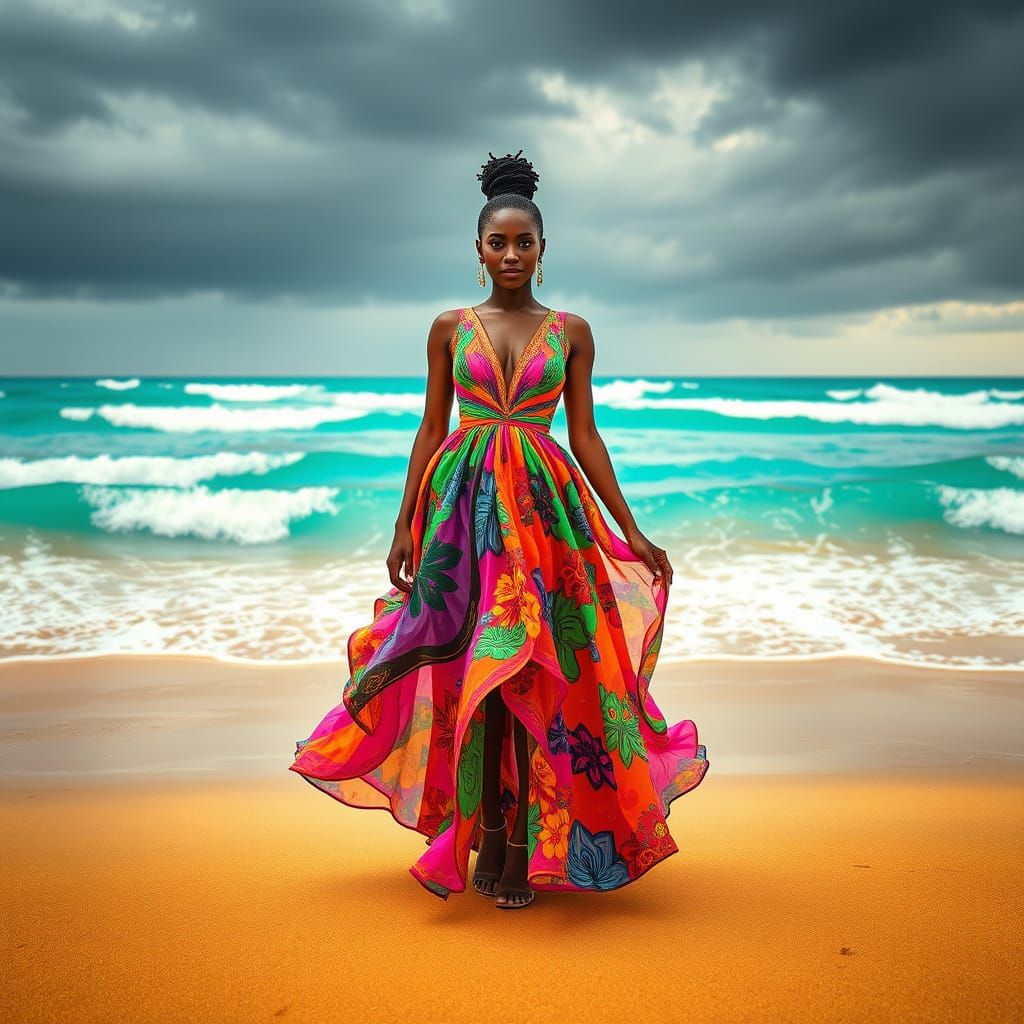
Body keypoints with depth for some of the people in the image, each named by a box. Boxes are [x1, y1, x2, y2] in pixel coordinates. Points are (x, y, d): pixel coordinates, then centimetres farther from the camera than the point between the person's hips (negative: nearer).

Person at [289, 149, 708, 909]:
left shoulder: (571, 331, 7)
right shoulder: (450, 327, 8)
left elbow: (585, 435, 7)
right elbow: (431, 429, 9)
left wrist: (633, 534, 4)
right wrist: (404, 524, 5)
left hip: (545, 504, 0)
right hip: (463, 504, 1)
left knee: (534, 671, -3)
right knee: (469, 670, 0)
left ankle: (525, 844, 8)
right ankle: (486, 833, 15)